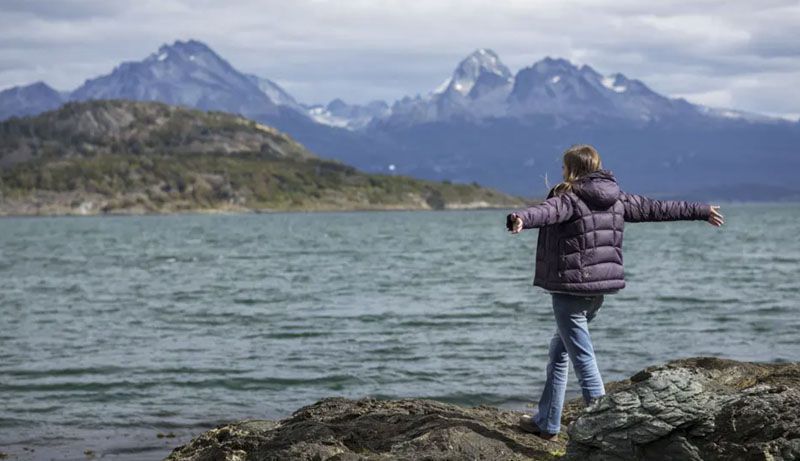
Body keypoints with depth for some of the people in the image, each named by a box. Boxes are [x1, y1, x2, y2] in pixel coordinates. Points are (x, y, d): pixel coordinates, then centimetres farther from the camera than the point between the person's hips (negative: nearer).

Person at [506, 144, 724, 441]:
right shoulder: (617, 200, 11)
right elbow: (656, 208, 20)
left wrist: (521, 219, -53)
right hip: (600, 286, 8)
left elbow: (547, 211, -32)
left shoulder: (569, 198, -10)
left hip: (571, 287, -8)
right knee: (559, 350, 20)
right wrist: (702, 211, 32)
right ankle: (545, 422, 26)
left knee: (581, 355, -8)